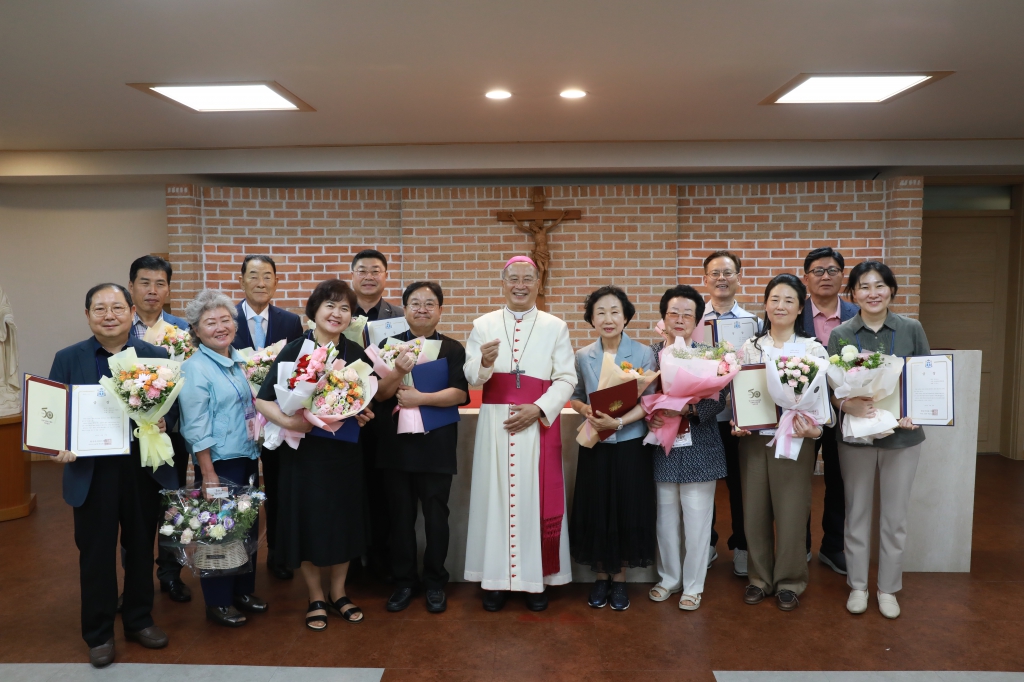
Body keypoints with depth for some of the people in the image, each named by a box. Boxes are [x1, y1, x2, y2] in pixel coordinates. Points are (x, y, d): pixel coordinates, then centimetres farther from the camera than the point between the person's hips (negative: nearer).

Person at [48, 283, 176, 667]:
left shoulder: (157, 357, 1)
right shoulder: (68, 359, 1)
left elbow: (172, 405, 0)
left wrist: (162, 422, -21)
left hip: (145, 467, 1)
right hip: (91, 471, 0)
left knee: (141, 548, 15)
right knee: (96, 553, 10)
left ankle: (139, 620, 33)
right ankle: (98, 634, 26)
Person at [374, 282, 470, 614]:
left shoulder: (452, 349, 2)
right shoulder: (389, 346, 5)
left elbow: (460, 393, -9)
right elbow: (380, 394, -3)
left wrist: (420, 398, -19)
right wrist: (398, 372, -22)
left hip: (437, 446, -1)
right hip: (397, 444, 2)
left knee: (436, 516, 7)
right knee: (401, 516, 11)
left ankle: (435, 583, 23)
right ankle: (403, 582, 25)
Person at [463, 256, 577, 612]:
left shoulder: (555, 327, 6)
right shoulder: (483, 325, 8)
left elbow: (566, 379, 0)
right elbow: (471, 378, 0)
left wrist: (538, 409, -14)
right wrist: (484, 363, -22)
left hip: (540, 424, 0)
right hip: (495, 425, 1)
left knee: (537, 499, 2)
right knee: (495, 496, 3)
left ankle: (536, 579, 14)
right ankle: (496, 578, 14)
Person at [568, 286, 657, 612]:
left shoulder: (643, 354, -6)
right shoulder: (583, 357, 2)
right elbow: (574, 396, 10)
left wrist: (618, 422, -22)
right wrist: (585, 409, -12)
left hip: (630, 446, -2)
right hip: (595, 447, 2)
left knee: (628, 511, 6)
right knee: (595, 510, 8)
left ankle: (619, 579, 24)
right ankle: (600, 577, 26)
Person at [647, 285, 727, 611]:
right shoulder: (651, 353, 3)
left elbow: (719, 401, -8)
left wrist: (690, 408, -24)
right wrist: (649, 414, -16)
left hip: (698, 447, -2)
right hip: (662, 447, 2)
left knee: (697, 519, 5)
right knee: (665, 517, 13)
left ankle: (693, 585, 23)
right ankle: (669, 577, 32)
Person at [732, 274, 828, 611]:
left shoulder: (814, 349, -1)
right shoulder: (749, 348, 6)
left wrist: (814, 428, -20)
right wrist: (736, 424, -9)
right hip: (753, 440, 2)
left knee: (791, 514, 5)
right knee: (754, 512, 9)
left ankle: (789, 581, 24)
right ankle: (760, 577, 27)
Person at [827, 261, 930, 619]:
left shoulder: (912, 329, -1)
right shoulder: (840, 335, -2)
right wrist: (848, 404, -24)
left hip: (902, 434, 0)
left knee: (895, 515, 9)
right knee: (857, 512, 10)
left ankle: (888, 588, 26)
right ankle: (857, 585, 25)